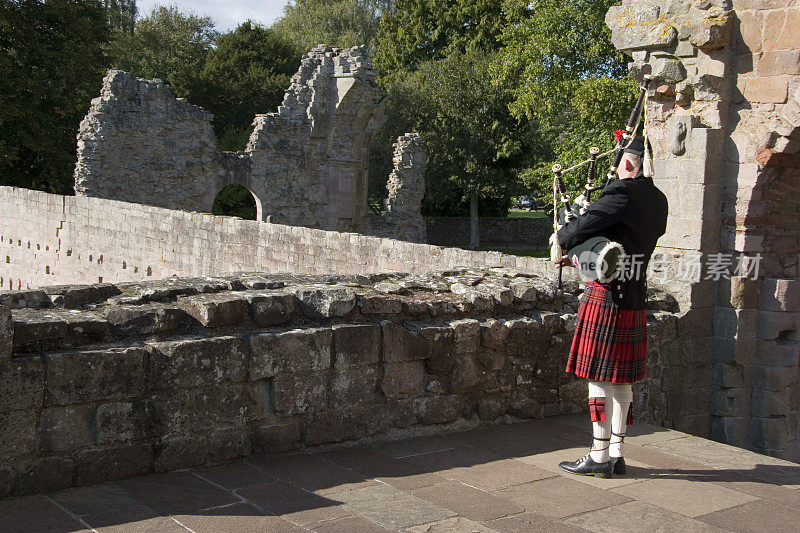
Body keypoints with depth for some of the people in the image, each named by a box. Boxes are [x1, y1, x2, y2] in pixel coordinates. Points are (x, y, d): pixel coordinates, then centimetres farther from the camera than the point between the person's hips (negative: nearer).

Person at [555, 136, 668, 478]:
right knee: (621, 381, 13)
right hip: (634, 303, 8)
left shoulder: (623, 192, -15)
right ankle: (616, 455, 21)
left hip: (605, 299, -8)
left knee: (599, 379, -1)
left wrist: (560, 239, 1)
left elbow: (582, 227, -21)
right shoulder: (658, 201, 12)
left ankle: (599, 457, 6)